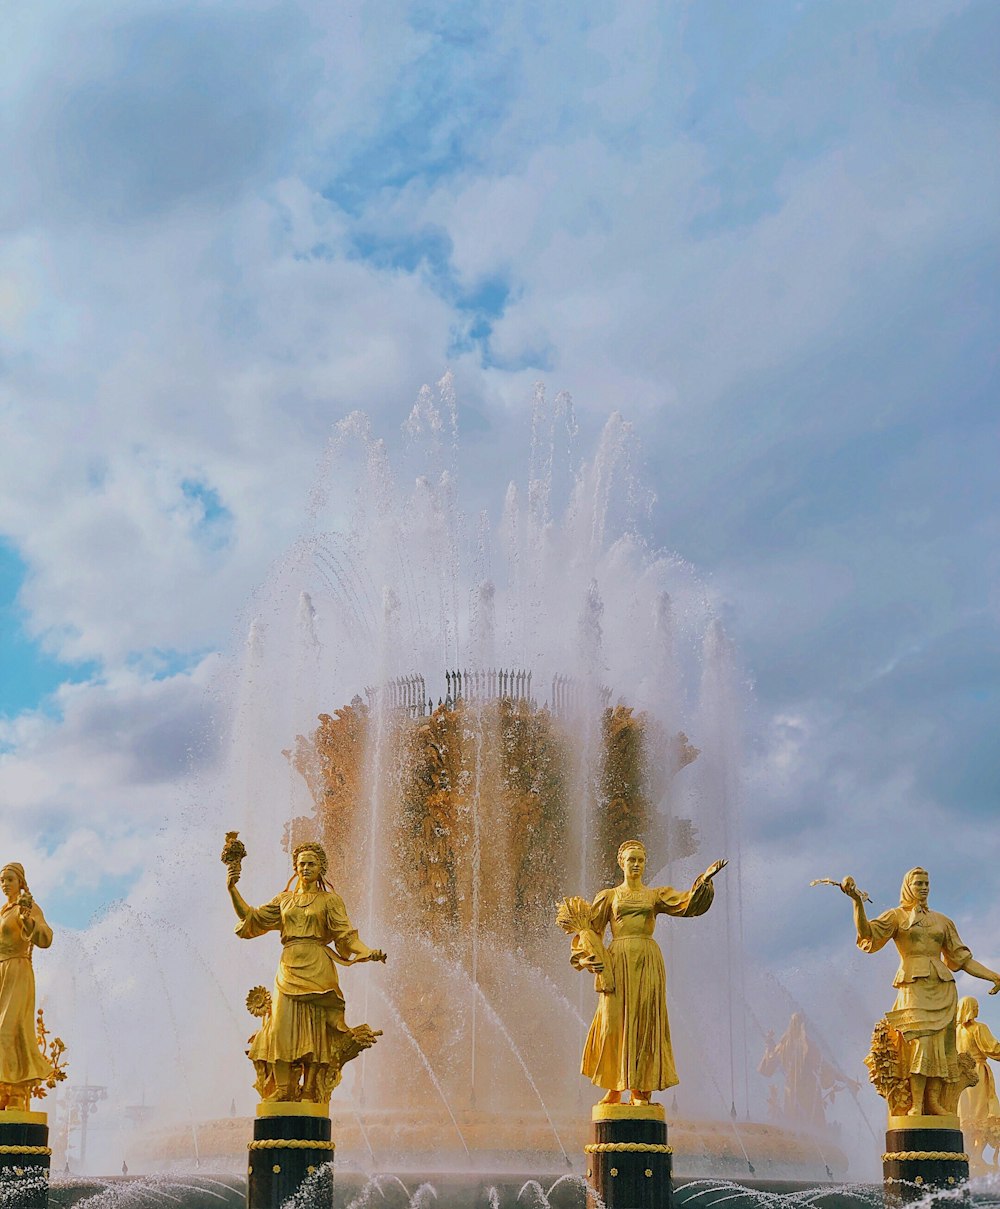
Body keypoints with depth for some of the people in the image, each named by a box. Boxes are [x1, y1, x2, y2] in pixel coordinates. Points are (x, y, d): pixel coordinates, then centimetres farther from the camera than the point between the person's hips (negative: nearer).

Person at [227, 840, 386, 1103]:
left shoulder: (330, 900, 8)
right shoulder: (284, 899, 18)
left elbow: (347, 936, 0)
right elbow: (252, 918, 13)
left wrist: (369, 952, -18)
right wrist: (233, 890, 4)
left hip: (317, 971, -3)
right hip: (289, 971, 3)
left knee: (315, 1031, -7)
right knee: (282, 1029, -8)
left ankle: (311, 1095, -6)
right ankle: (283, 1093, -6)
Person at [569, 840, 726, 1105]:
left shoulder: (656, 895, 15)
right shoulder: (609, 896, 12)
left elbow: (687, 903, 0)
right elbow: (590, 930, 9)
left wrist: (705, 879, -14)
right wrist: (589, 957, -8)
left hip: (648, 962, 1)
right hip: (619, 961, -1)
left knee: (645, 1022, -4)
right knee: (615, 1021, -4)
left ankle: (641, 1090, -2)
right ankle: (614, 1089, 3)